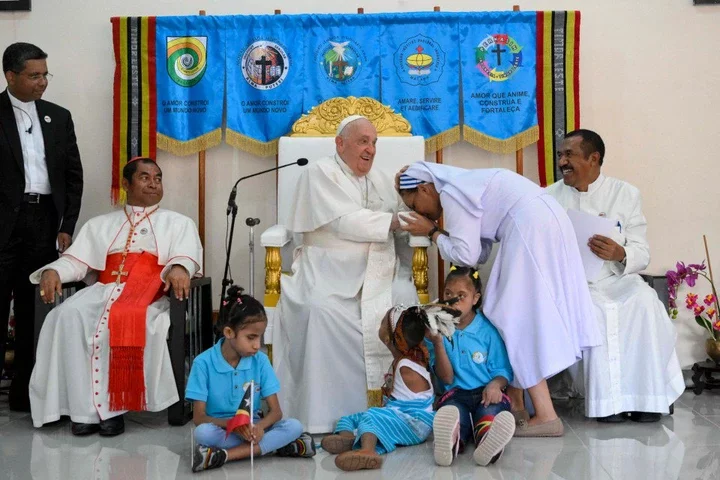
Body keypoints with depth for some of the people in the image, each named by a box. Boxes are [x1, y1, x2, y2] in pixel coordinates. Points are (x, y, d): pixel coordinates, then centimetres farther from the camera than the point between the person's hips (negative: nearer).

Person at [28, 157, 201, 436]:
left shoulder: (178, 223, 21)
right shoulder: (99, 225, 27)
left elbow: (187, 255, 1)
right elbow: (76, 260, 16)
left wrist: (178, 268, -24)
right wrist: (52, 271, -8)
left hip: (149, 293, -2)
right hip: (104, 290, 3)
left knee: (129, 321, -37)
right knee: (69, 316, -30)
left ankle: (112, 405, -26)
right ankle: (85, 408, -28)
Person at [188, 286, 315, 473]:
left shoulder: (260, 361, -4)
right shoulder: (203, 363, -12)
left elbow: (275, 411, -4)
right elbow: (199, 417, -13)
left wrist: (259, 427, -28)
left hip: (252, 428, 4)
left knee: (294, 426, -23)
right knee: (203, 432, -36)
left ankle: (223, 455, -28)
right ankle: (275, 445, -27)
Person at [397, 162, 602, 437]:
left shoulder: (451, 194, -4)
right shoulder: (465, 185, 24)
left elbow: (466, 255, -7)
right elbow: (480, 253, 20)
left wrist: (432, 233, 6)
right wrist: (436, 232, 16)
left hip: (529, 227, -10)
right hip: (548, 219, 10)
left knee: (519, 315, -5)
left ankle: (546, 416, -6)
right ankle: (514, 404, 18)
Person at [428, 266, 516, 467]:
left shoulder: (488, 329, 7)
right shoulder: (438, 330, 9)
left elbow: (503, 371, 7)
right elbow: (446, 378, 2)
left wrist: (495, 384, -18)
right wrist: (438, 343, -13)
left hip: (486, 392, 0)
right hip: (456, 394, 0)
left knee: (491, 410, -37)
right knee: (452, 410, -38)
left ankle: (487, 442, -71)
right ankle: (452, 440, -72)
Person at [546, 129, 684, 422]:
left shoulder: (625, 194, 7)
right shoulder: (550, 197, 8)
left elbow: (642, 254, 0)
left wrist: (620, 255, -23)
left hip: (616, 279, 1)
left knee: (644, 302, -30)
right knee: (595, 310, -33)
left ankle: (646, 397, -19)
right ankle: (608, 401, -25)